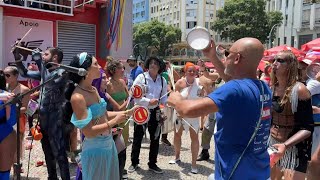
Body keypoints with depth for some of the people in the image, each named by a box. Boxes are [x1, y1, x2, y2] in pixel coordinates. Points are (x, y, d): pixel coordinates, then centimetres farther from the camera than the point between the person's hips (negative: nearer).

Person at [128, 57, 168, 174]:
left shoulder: (162, 80, 4)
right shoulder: (141, 77, -8)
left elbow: (164, 98, 9)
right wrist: (148, 101, -22)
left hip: (155, 112, 4)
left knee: (155, 139, 11)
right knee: (138, 138, 8)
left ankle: (152, 164, 28)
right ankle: (134, 163, 27)